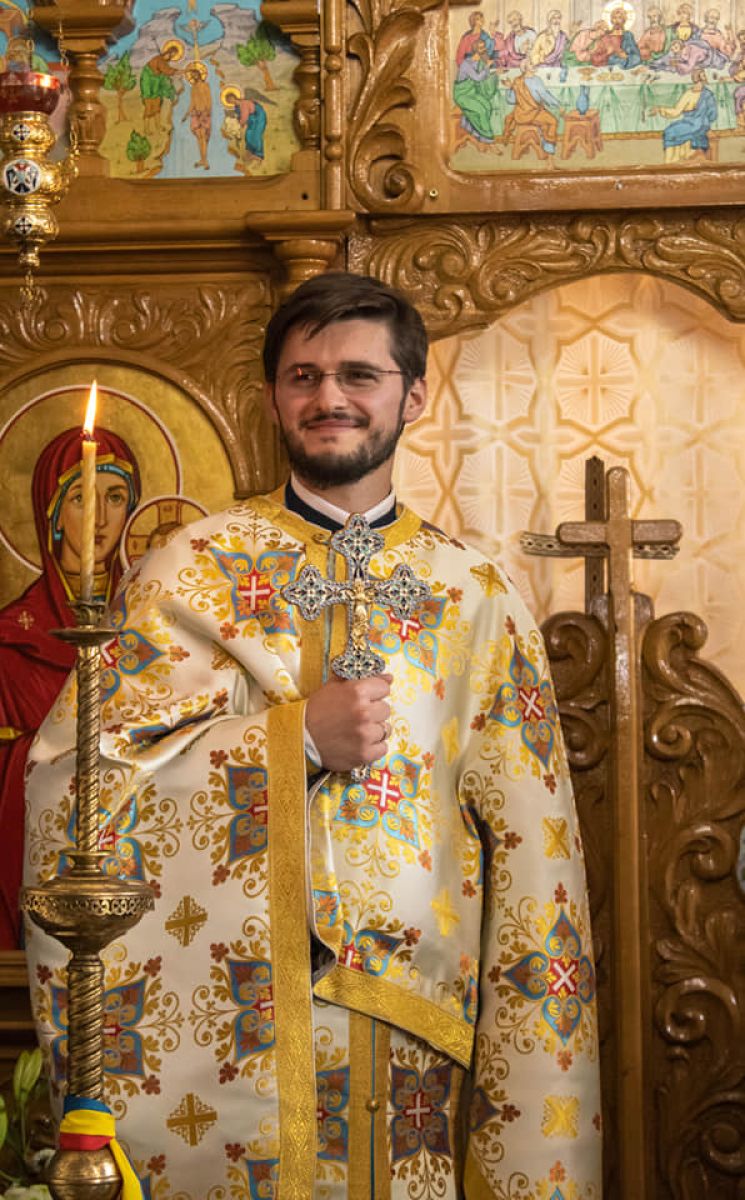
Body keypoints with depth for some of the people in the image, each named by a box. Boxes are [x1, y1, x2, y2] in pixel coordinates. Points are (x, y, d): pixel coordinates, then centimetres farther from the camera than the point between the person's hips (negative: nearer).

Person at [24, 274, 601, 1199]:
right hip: (203, 1044, -1)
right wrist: (295, 734, -13)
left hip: (403, 1047, 1)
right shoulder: (192, 569, 5)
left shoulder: (477, 601, 8)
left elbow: (532, 857, 5)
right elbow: (68, 777, -5)